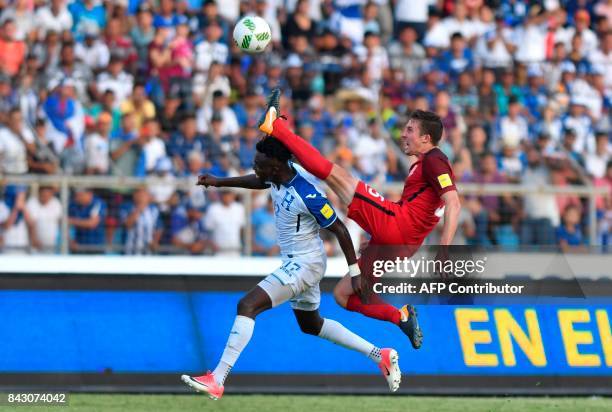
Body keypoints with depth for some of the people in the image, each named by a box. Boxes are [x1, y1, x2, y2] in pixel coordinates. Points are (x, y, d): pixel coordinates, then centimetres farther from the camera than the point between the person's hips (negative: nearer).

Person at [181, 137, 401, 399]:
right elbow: (259, 181, 20)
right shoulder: (279, 175, -6)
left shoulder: (307, 195, -29)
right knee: (311, 325, 25)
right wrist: (220, 182, 16)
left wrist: (354, 272, -15)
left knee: (247, 306, -19)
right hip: (296, 262, 10)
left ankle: (216, 380, -20)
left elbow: (339, 230, -19)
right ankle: (380, 356, 30)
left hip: (304, 264, -10)